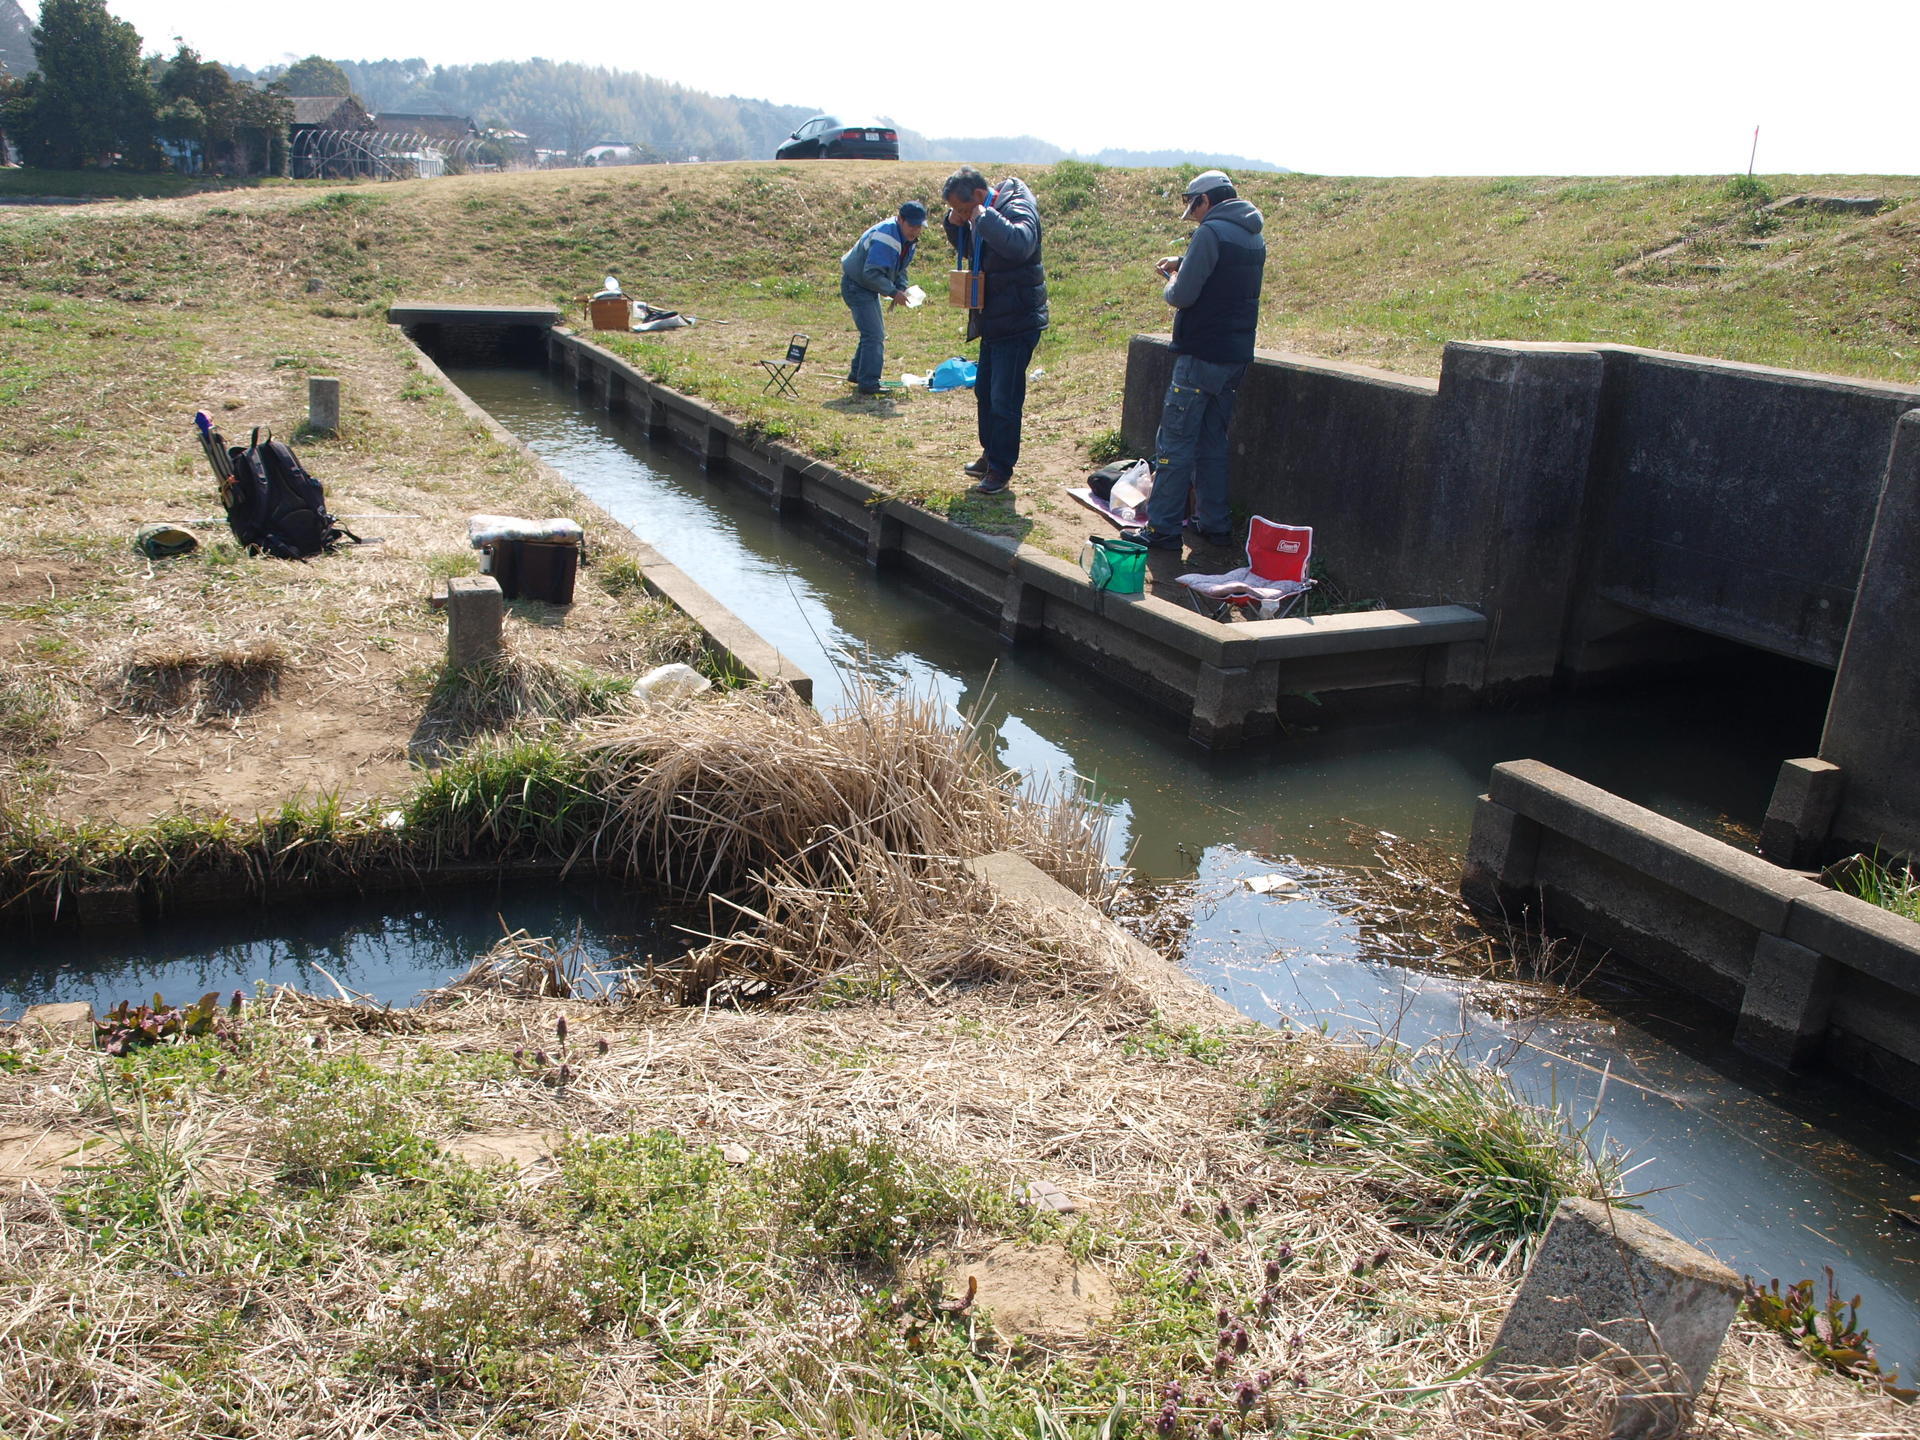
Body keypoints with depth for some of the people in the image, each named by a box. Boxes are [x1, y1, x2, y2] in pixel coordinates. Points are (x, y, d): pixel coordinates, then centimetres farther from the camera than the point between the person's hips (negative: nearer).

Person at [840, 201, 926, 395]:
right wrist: (894, 292, -28)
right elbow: (871, 273, -32)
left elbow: (900, 269, 14)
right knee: (874, 334, -16)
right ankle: (869, 383, -16)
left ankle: (857, 373, 31)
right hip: (856, 285, -10)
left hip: (868, 286, 10)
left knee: (876, 333, 18)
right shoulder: (886, 237, -28)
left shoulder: (909, 240, 3)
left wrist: (902, 289, -4)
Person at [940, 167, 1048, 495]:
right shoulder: (984, 216, 10)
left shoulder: (1017, 209, -17)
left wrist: (983, 218, -29)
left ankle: (1001, 470, 2)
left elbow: (1020, 244, -38)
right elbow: (966, 251, 24)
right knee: (985, 391, 18)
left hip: (1017, 323, -10)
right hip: (993, 322, 10)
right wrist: (955, 225, 5)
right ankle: (990, 455, 32)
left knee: (1004, 400, -6)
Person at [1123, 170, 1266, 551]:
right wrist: (1183, 267, 16)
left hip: (1202, 355, -9)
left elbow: (1183, 296, -17)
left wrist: (1172, 280, 5)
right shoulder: (1254, 238, 14)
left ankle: (1163, 527, -2)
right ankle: (1214, 524, 18)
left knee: (1175, 441, -4)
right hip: (1236, 357, 9)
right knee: (1212, 441, 16)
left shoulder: (1211, 233, -14)